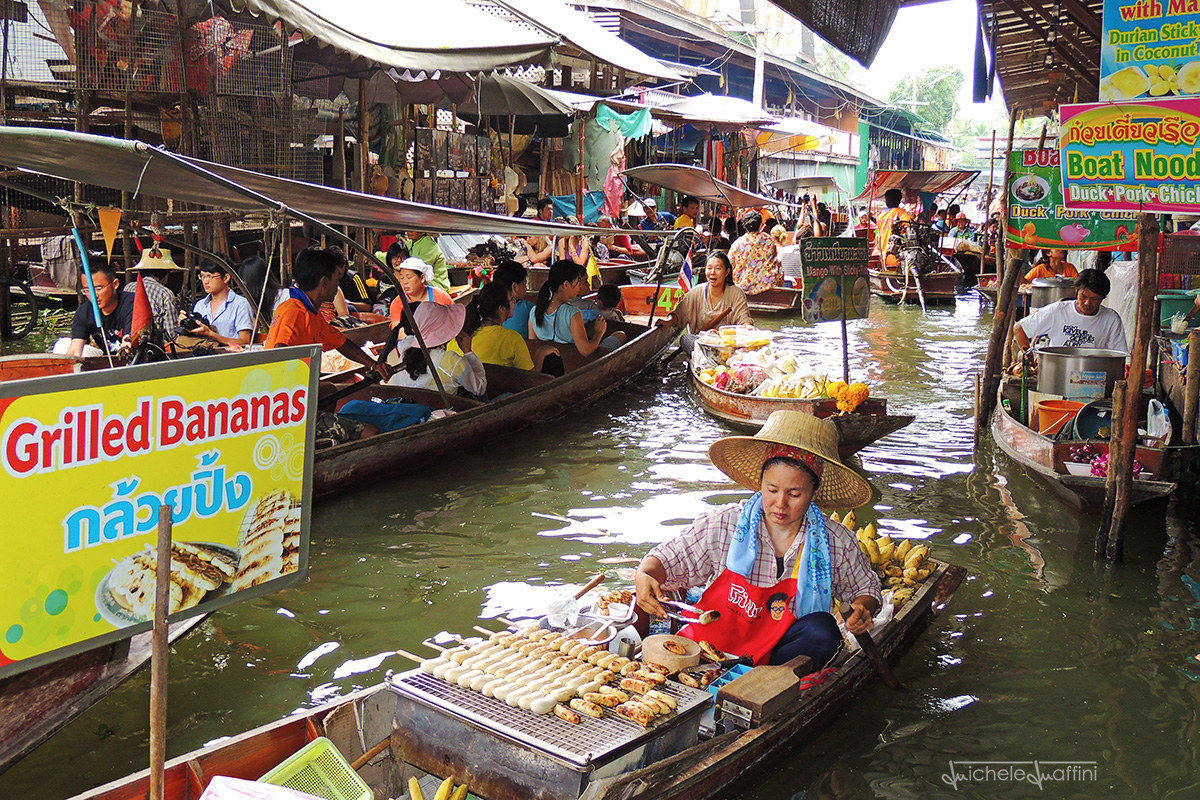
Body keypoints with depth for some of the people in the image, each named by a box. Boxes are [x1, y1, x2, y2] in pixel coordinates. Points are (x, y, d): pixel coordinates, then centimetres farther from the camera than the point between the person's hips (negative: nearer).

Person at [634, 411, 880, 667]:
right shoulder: (722, 525, -10)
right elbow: (668, 558, -1)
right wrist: (644, 575, -24)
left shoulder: (836, 542, -5)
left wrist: (862, 609, -11)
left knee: (822, 630, -30)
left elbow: (866, 588, 12)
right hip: (714, 644, -2)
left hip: (783, 648, 3)